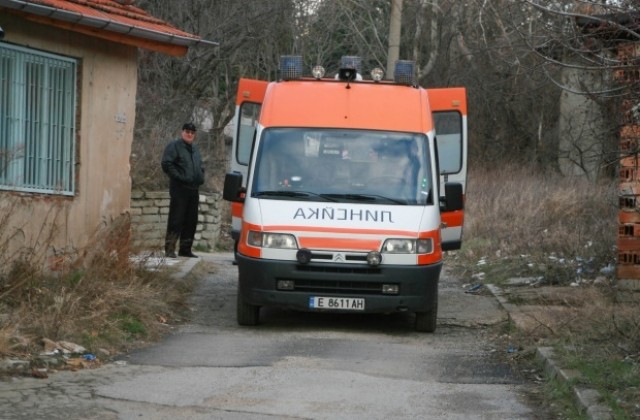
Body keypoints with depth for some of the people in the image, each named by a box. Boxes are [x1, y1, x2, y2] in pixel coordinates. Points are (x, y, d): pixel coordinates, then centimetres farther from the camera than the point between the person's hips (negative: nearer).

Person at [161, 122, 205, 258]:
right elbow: (167, 164, -13)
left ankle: (185, 249, 16)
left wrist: (200, 178, 13)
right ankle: (170, 249, -11)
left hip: (193, 190, 8)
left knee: (191, 221, 9)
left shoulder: (195, 149, 22)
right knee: (176, 219, -11)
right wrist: (179, 177, -18)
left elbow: (200, 167, 32)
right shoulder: (174, 146, -3)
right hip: (179, 189, -8)